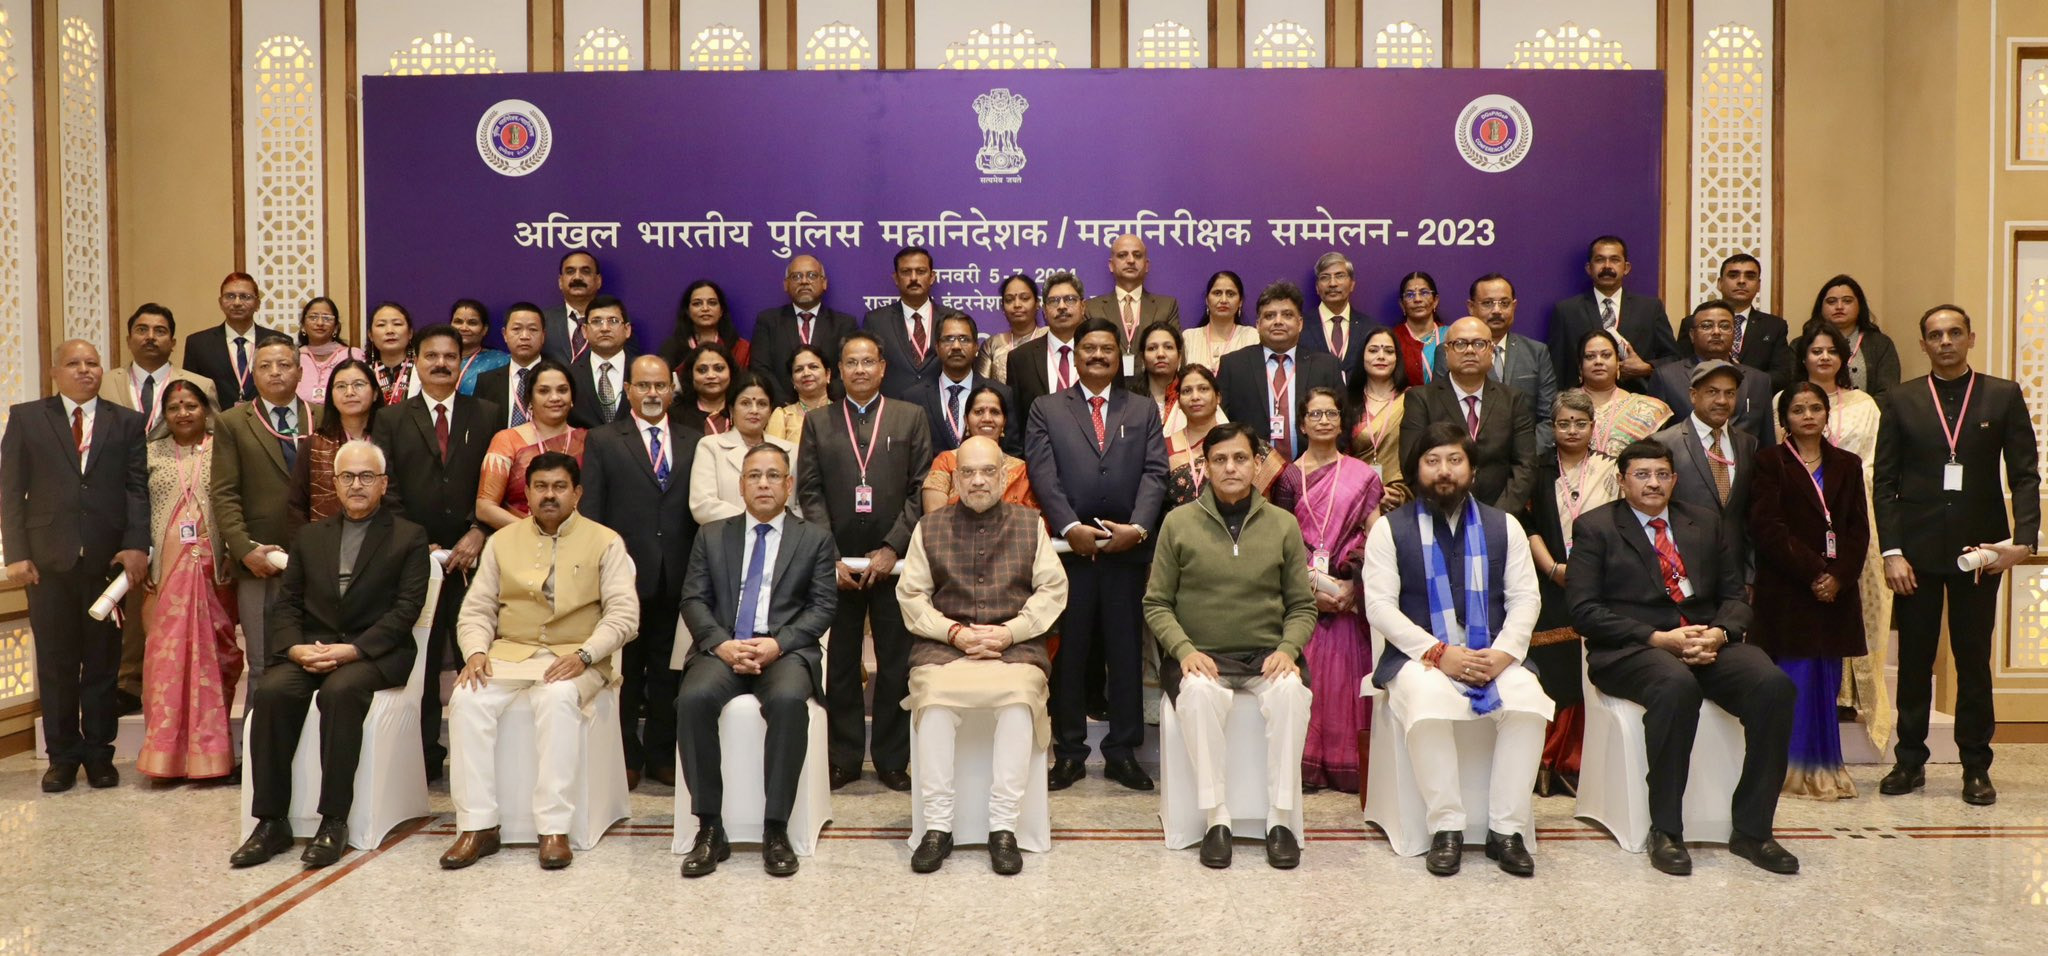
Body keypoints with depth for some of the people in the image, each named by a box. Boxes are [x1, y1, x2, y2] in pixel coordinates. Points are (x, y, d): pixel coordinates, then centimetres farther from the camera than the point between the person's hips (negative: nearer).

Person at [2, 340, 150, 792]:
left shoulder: (128, 422, 9)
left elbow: (137, 489, 2)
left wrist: (136, 547, -10)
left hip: (108, 559, 0)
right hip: (49, 561, 0)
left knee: (103, 663, 6)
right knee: (56, 664, 7)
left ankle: (99, 754, 17)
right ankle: (62, 756, 18)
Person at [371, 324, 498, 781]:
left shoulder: (487, 416, 10)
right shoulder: (391, 421, 10)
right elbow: (388, 492, 4)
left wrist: (478, 533, -9)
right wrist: (418, 544, -6)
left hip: (473, 555, 0)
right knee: (420, 662, 4)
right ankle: (425, 756, 12)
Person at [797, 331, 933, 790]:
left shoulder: (911, 417, 7)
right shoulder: (817, 422, 10)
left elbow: (921, 489, 1)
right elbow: (809, 492, 3)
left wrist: (892, 548, -9)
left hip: (894, 559, -1)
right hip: (836, 561, 1)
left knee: (895, 664, 4)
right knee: (840, 664, 6)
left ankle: (892, 759, 14)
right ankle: (844, 758, 16)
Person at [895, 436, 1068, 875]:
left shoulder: (1030, 523, 14)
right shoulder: (930, 527, 15)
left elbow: (1053, 589, 6)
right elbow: (911, 594, 8)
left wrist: (1009, 632, -8)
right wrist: (955, 632, -8)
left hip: (1015, 646, 0)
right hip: (943, 646, 1)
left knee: (1020, 697, -32)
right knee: (933, 698, -31)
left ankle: (1003, 828, -23)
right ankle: (937, 826, -21)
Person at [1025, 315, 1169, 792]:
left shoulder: (1143, 411, 15)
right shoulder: (1046, 410, 10)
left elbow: (1155, 473, 3)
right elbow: (1042, 474, -2)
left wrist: (1138, 527, -12)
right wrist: (1071, 527, -14)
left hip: (1128, 550, 1)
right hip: (1069, 548, -1)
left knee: (1125, 653, 5)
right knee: (1068, 654, 4)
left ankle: (1122, 752, 15)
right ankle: (1069, 752, 13)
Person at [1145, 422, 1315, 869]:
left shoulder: (1283, 525, 8)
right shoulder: (1178, 522, 4)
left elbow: (1303, 606, 11)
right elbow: (1156, 603, 6)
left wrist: (1288, 649, -9)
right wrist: (1185, 649, -12)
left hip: (1266, 653, 1)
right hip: (1200, 653, -1)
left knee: (1292, 690, -32)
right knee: (1199, 692, -35)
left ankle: (1280, 820, -20)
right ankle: (1216, 820, -23)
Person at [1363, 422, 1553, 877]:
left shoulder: (1503, 527, 13)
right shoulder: (1390, 529, 4)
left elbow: (1525, 598, 8)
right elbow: (1379, 606, -4)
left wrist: (1504, 653, -11)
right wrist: (1438, 653, -15)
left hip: (1494, 657, 3)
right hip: (1420, 657, -2)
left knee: (1528, 702, -28)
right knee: (1429, 703, -35)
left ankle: (1506, 829, -14)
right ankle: (1446, 828, -20)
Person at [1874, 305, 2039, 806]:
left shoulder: (2004, 395, 5)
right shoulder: (1902, 401, 5)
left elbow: (2025, 474, 1)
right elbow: (1884, 481, 2)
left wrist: (2023, 538, -12)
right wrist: (1891, 551, -6)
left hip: (1979, 548, 0)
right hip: (1917, 549, 0)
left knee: (1974, 660, 5)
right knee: (1914, 660, 6)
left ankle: (1976, 767, 15)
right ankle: (1910, 761, 16)